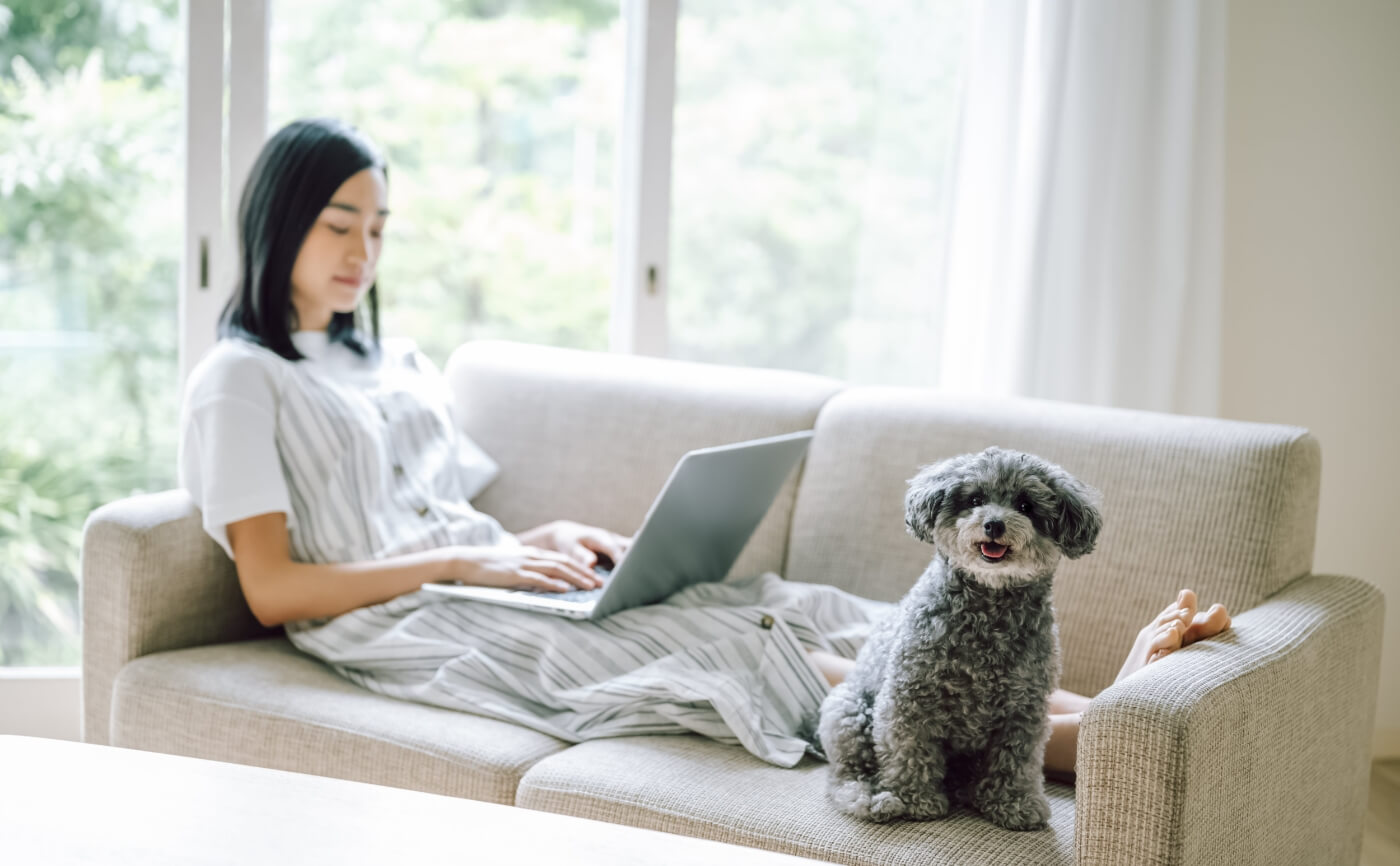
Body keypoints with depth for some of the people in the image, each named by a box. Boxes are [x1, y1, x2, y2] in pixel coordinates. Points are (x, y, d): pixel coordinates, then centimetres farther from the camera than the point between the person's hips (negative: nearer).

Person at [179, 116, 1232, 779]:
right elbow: (271, 587, -10)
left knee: (786, 615, -16)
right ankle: (1091, 736, -34)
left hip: (482, 589, 7)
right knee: (733, 650, -24)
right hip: (406, 628, -7)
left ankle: (1097, 708, -30)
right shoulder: (239, 381, 1)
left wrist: (551, 537, 0)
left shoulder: (402, 363, 24)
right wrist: (459, 560, -15)